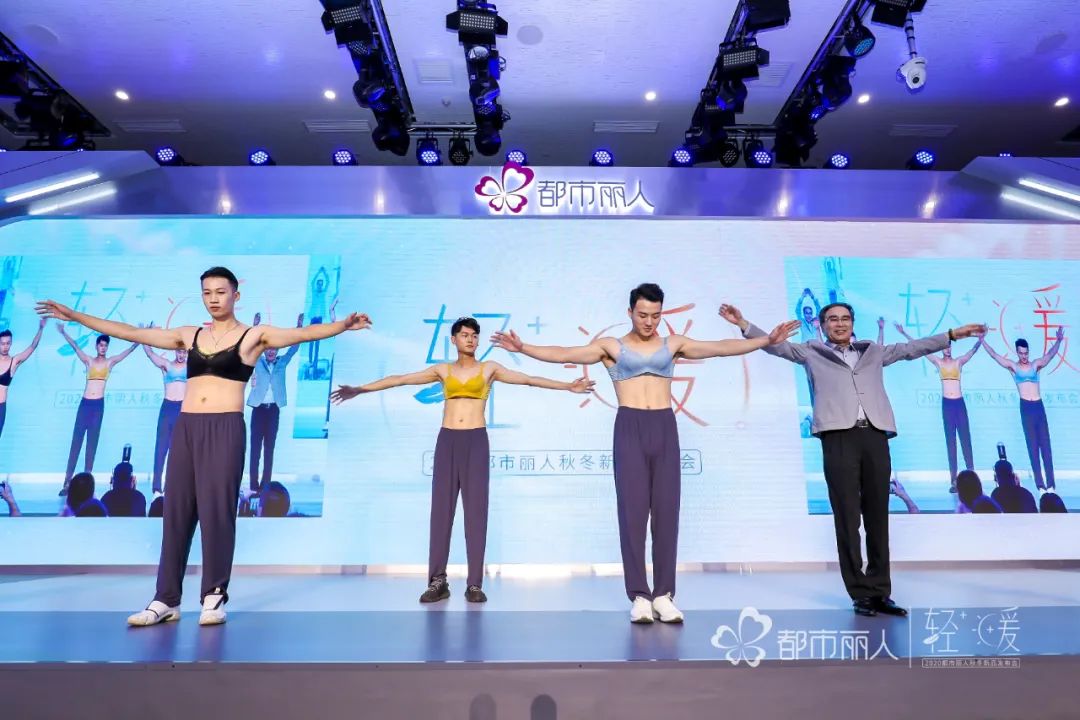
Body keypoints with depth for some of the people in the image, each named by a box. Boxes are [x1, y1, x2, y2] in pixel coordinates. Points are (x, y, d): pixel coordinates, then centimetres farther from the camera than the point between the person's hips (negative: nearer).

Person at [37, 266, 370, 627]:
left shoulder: (254, 335, 2)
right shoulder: (189, 335, 16)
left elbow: (304, 332, -12)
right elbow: (131, 332, 20)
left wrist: (343, 325, -28)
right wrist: (74, 316, 21)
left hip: (225, 428, -4)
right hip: (186, 427, 5)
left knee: (217, 509, -3)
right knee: (177, 510, 6)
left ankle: (215, 596, 8)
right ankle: (166, 599, 14)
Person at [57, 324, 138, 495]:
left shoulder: (111, 362, 8)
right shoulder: (88, 360, 9)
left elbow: (130, 350, 4)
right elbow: (75, 346, 1)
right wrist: (63, 333, -10)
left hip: (99, 405, 0)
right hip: (84, 403, 0)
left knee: (92, 443, 3)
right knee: (76, 441, -1)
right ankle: (67, 482, 0)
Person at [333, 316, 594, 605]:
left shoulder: (490, 368, 9)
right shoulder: (442, 370, 13)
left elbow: (528, 379, 4)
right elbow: (400, 379, 11)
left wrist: (567, 386, -2)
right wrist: (360, 389, 9)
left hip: (476, 440, -1)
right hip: (447, 440, 2)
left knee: (476, 509, -3)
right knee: (441, 508, -1)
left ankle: (474, 583, 2)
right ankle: (438, 581, 5)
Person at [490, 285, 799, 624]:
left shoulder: (673, 343, 14)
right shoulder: (610, 346, 8)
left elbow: (722, 347, 9)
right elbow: (563, 354, -2)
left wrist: (767, 339, 1)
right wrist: (523, 348, -15)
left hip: (665, 428, 2)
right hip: (629, 429, -2)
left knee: (666, 511, 1)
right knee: (633, 510, -2)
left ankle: (663, 594, 8)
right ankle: (639, 596, 4)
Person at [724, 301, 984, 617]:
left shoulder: (874, 352, 24)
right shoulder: (812, 352, 14)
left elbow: (913, 348, 27)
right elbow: (776, 345, 8)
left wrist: (953, 334, 23)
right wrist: (743, 324, -4)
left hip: (875, 437, 3)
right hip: (839, 438, -3)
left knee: (878, 517, 5)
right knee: (847, 518, -2)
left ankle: (880, 592, 12)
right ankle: (860, 594, 6)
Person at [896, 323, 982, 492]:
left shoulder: (959, 361, 3)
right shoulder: (937, 362, 4)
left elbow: (973, 350, -12)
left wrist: (981, 338, -31)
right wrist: (904, 333, 1)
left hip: (960, 403, -1)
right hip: (946, 404, 1)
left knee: (965, 439, 0)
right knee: (950, 441, 3)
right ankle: (953, 479, 4)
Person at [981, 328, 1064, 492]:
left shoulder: (1036, 365, 5)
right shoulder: (1013, 366, 4)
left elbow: (1050, 354, -10)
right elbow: (994, 355, 1)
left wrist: (1059, 340, -26)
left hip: (1039, 406, 1)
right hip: (1025, 407, -1)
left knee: (1045, 444, 1)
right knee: (1033, 446, 2)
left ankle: (1050, 483, 2)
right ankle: (1040, 484, 5)